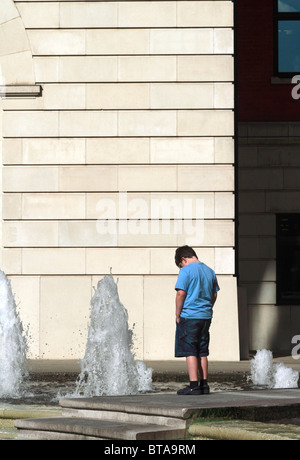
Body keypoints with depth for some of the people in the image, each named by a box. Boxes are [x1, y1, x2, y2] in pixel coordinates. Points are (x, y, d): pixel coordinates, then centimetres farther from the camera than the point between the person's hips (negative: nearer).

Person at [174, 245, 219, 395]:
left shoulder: (186, 271, -9)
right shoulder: (210, 271, 12)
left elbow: (181, 294, -14)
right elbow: (214, 295, 15)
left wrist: (178, 315, -5)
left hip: (189, 316, -7)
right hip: (206, 317, 7)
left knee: (190, 352, -4)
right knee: (202, 352, 12)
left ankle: (193, 385, -8)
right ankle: (204, 384, 13)